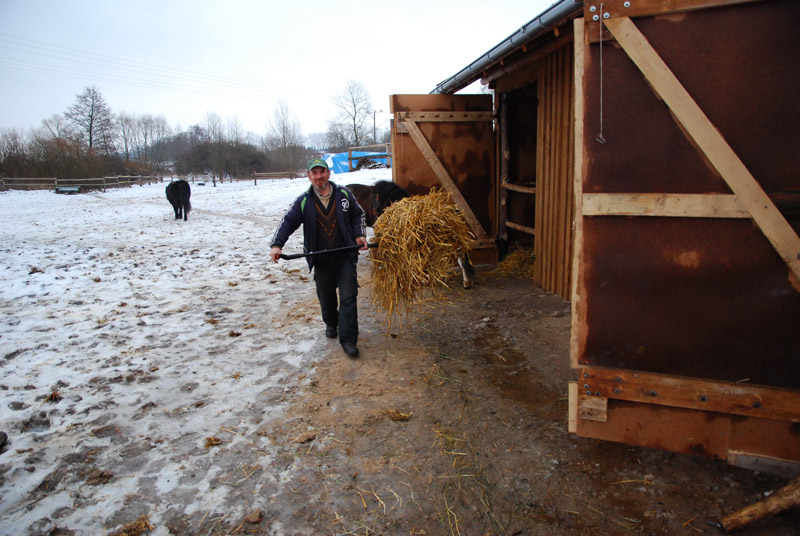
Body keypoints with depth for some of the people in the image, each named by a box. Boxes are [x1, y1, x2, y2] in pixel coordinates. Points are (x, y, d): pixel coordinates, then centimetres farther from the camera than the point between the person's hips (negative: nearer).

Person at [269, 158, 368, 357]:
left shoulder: (344, 194, 0)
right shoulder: (303, 202, -1)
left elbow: (358, 215, 14)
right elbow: (288, 222, -3)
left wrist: (359, 235, 1)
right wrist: (276, 245, -17)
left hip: (345, 258, -1)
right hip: (321, 261, 1)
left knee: (348, 298, -7)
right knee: (326, 298, 16)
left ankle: (348, 339, -3)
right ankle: (331, 324, 45)